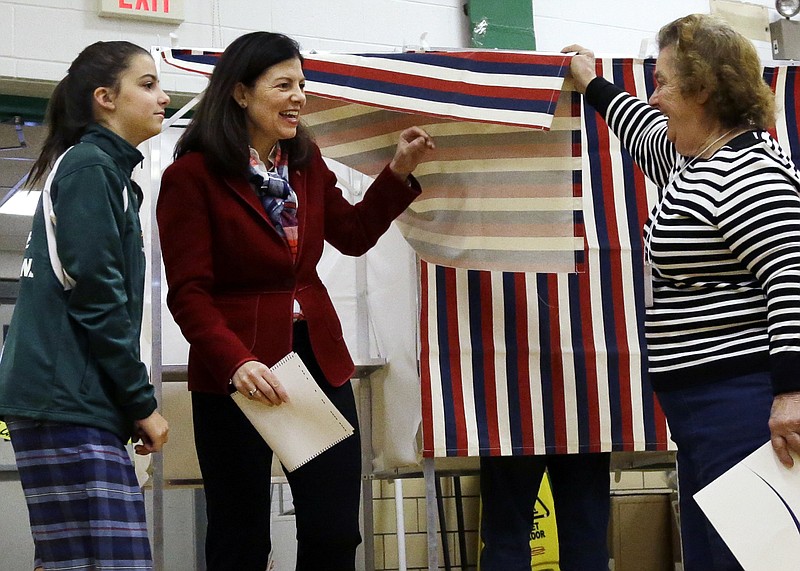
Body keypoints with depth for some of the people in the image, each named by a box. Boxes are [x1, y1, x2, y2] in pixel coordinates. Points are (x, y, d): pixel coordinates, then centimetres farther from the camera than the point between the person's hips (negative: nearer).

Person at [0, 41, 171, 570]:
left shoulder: (110, 172, 23)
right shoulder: (89, 166, -6)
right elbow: (94, 295, -14)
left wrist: (132, 400, 16)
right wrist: (142, 402, -10)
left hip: (84, 405, 10)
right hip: (66, 402, -10)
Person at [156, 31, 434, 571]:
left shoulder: (307, 162, 9)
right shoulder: (192, 175, -9)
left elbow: (352, 235, 21)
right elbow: (189, 292, -14)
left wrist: (399, 171, 10)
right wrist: (235, 362, -29)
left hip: (320, 358, 6)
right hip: (234, 372, -5)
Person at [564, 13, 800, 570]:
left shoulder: (748, 172, -15)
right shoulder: (693, 158, 17)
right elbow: (649, 135, 40)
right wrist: (594, 87, 51)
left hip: (747, 403, -11)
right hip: (699, 408, 11)